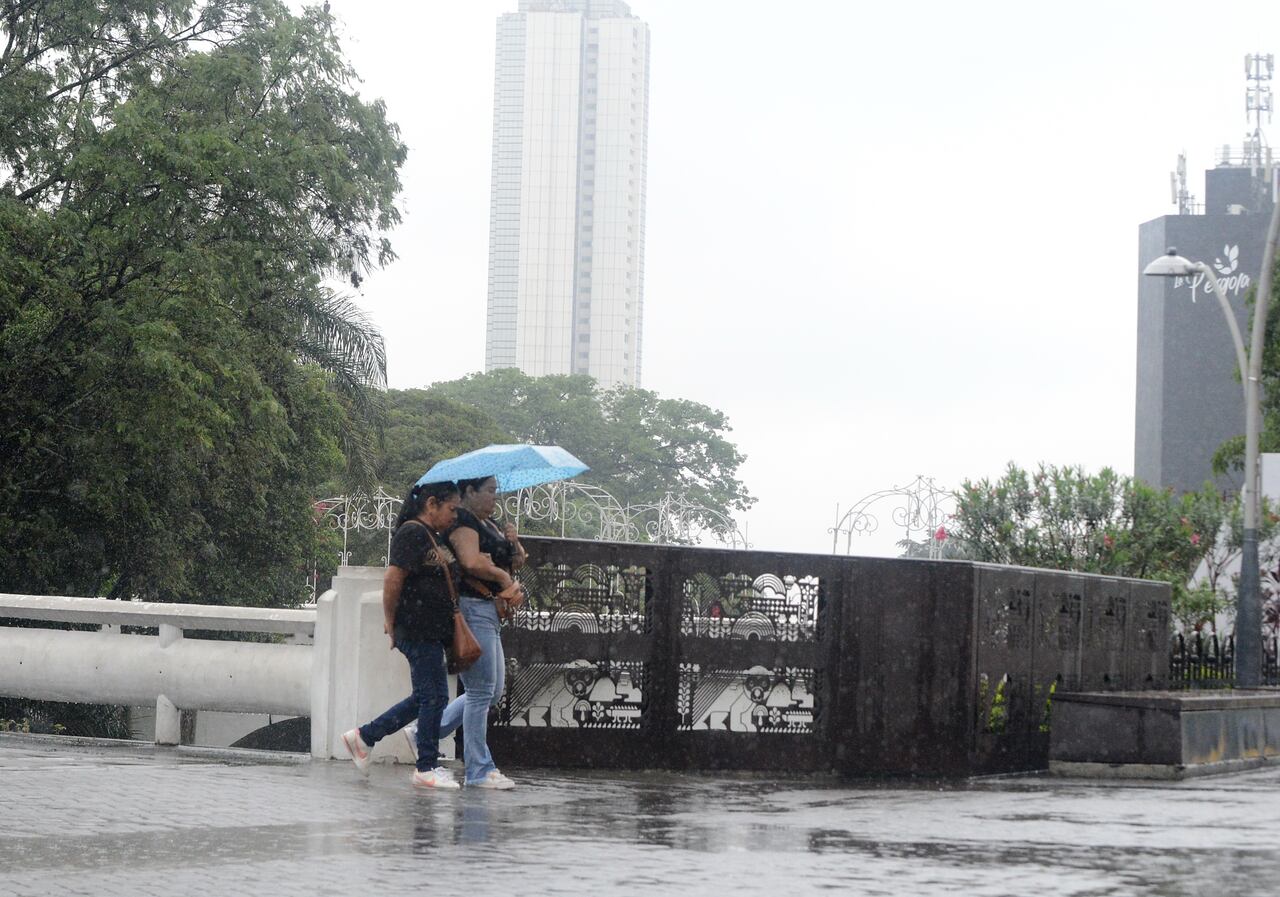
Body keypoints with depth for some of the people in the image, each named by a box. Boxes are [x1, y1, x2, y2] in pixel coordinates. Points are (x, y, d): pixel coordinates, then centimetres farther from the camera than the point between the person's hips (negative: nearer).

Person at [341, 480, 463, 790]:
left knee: (425, 697, 14)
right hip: (418, 631, -10)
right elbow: (392, 580, -17)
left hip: (434, 632, 10)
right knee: (434, 696, -5)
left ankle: (363, 737, 21)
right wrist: (391, 622, -12)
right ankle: (426, 768, 3)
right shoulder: (412, 534, -12)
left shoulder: (438, 538, 18)